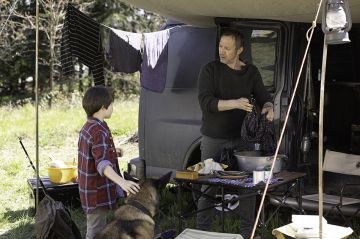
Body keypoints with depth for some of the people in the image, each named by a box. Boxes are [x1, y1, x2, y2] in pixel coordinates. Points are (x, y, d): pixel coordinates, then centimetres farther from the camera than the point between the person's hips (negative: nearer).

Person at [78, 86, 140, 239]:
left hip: (91, 189, 10)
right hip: (97, 193, -10)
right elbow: (102, 163, -37)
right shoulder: (99, 132, -23)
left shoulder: (88, 127, 9)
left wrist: (111, 152, 43)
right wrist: (122, 182, -50)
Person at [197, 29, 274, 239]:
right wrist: (235, 103, -28)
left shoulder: (251, 72, 8)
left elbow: (264, 96, 9)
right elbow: (206, 102, -14)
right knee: (209, 186, 3)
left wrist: (268, 107, -16)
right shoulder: (210, 70, -3)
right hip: (213, 140, -2)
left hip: (241, 139, 3)